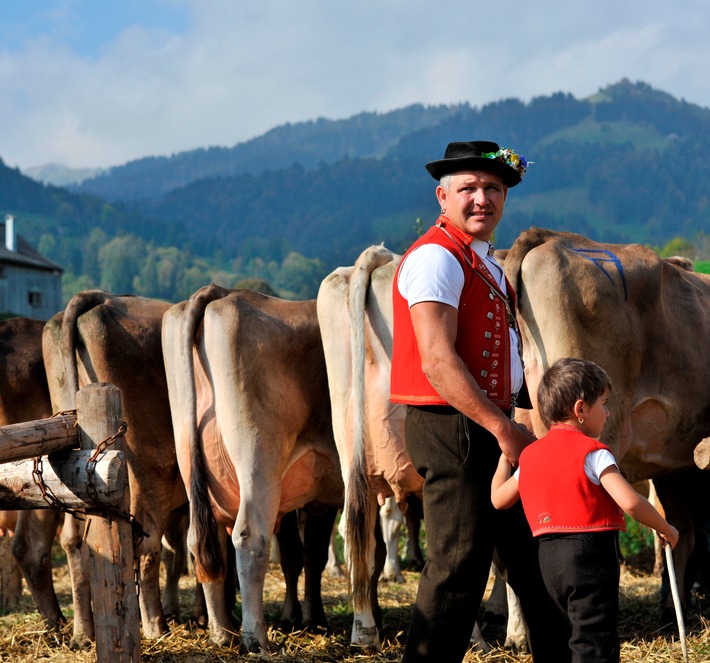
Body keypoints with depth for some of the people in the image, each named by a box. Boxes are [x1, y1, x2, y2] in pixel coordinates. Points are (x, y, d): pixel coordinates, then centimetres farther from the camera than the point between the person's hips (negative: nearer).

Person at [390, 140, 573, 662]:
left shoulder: (486, 264, 19)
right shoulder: (436, 258, -12)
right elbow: (438, 362, -22)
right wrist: (501, 427, -23)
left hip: (488, 428, 10)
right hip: (450, 427, -10)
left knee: (533, 556, 16)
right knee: (459, 566, -7)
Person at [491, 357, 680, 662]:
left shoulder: (531, 454, 11)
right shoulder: (593, 453, -11)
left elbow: (498, 498, 20)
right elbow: (630, 502, -20)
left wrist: (505, 457, 35)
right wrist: (665, 529, -4)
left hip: (548, 556, 8)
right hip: (591, 553, -8)